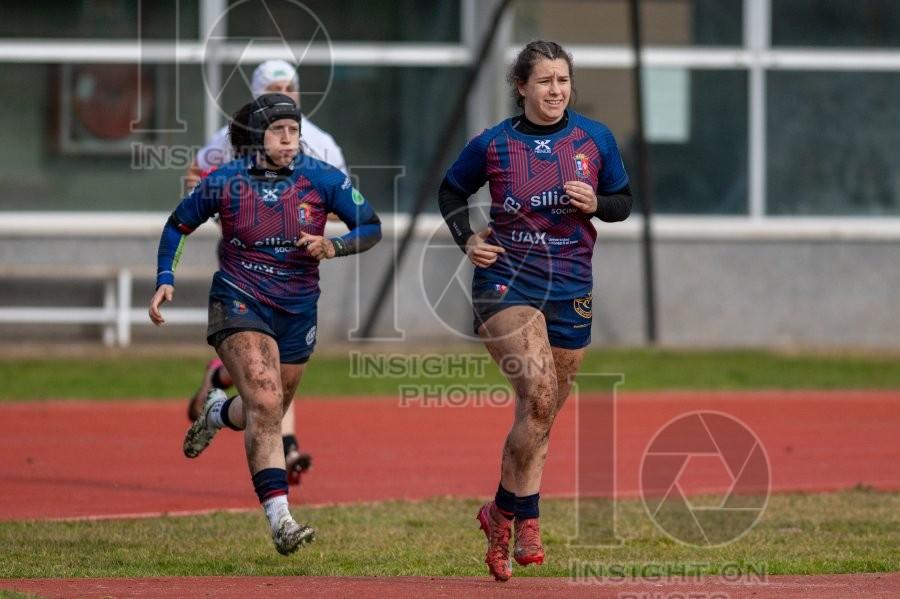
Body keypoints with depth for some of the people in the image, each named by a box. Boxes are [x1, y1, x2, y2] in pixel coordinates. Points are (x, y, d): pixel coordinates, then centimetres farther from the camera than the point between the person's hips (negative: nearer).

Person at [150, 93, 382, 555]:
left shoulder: (323, 180, -7)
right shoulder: (225, 183, -8)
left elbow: (372, 228, -3)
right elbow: (177, 226, 7)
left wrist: (334, 246, -22)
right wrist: (165, 282, -4)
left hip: (297, 309, 3)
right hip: (239, 303, -3)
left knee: (267, 413, 16)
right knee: (266, 404, -23)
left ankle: (218, 412, 54)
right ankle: (279, 518, -27)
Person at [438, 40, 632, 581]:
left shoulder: (595, 139, 2)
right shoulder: (494, 144, -3)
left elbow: (624, 201, 12)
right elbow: (452, 191, 13)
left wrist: (595, 204, -9)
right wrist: (467, 239, -3)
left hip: (571, 289, 4)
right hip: (506, 278, -4)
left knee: (543, 414, 9)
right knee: (539, 395, -23)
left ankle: (502, 517, 25)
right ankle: (525, 519, -11)